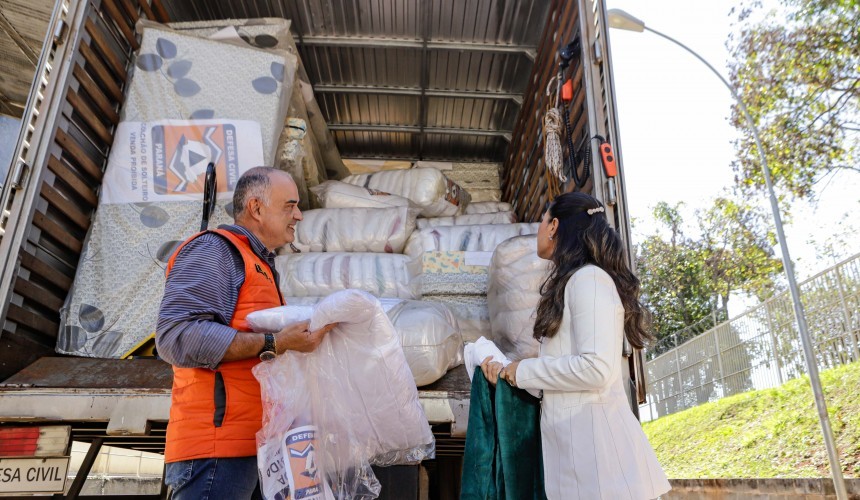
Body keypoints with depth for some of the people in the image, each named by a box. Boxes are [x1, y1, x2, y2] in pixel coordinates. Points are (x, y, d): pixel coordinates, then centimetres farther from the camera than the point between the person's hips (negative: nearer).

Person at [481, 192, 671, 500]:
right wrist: (507, 375, 13)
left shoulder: (589, 278, -11)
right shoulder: (571, 284, 16)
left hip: (594, 438, -9)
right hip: (573, 442, 9)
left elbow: (596, 369, -22)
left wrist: (523, 370, -11)